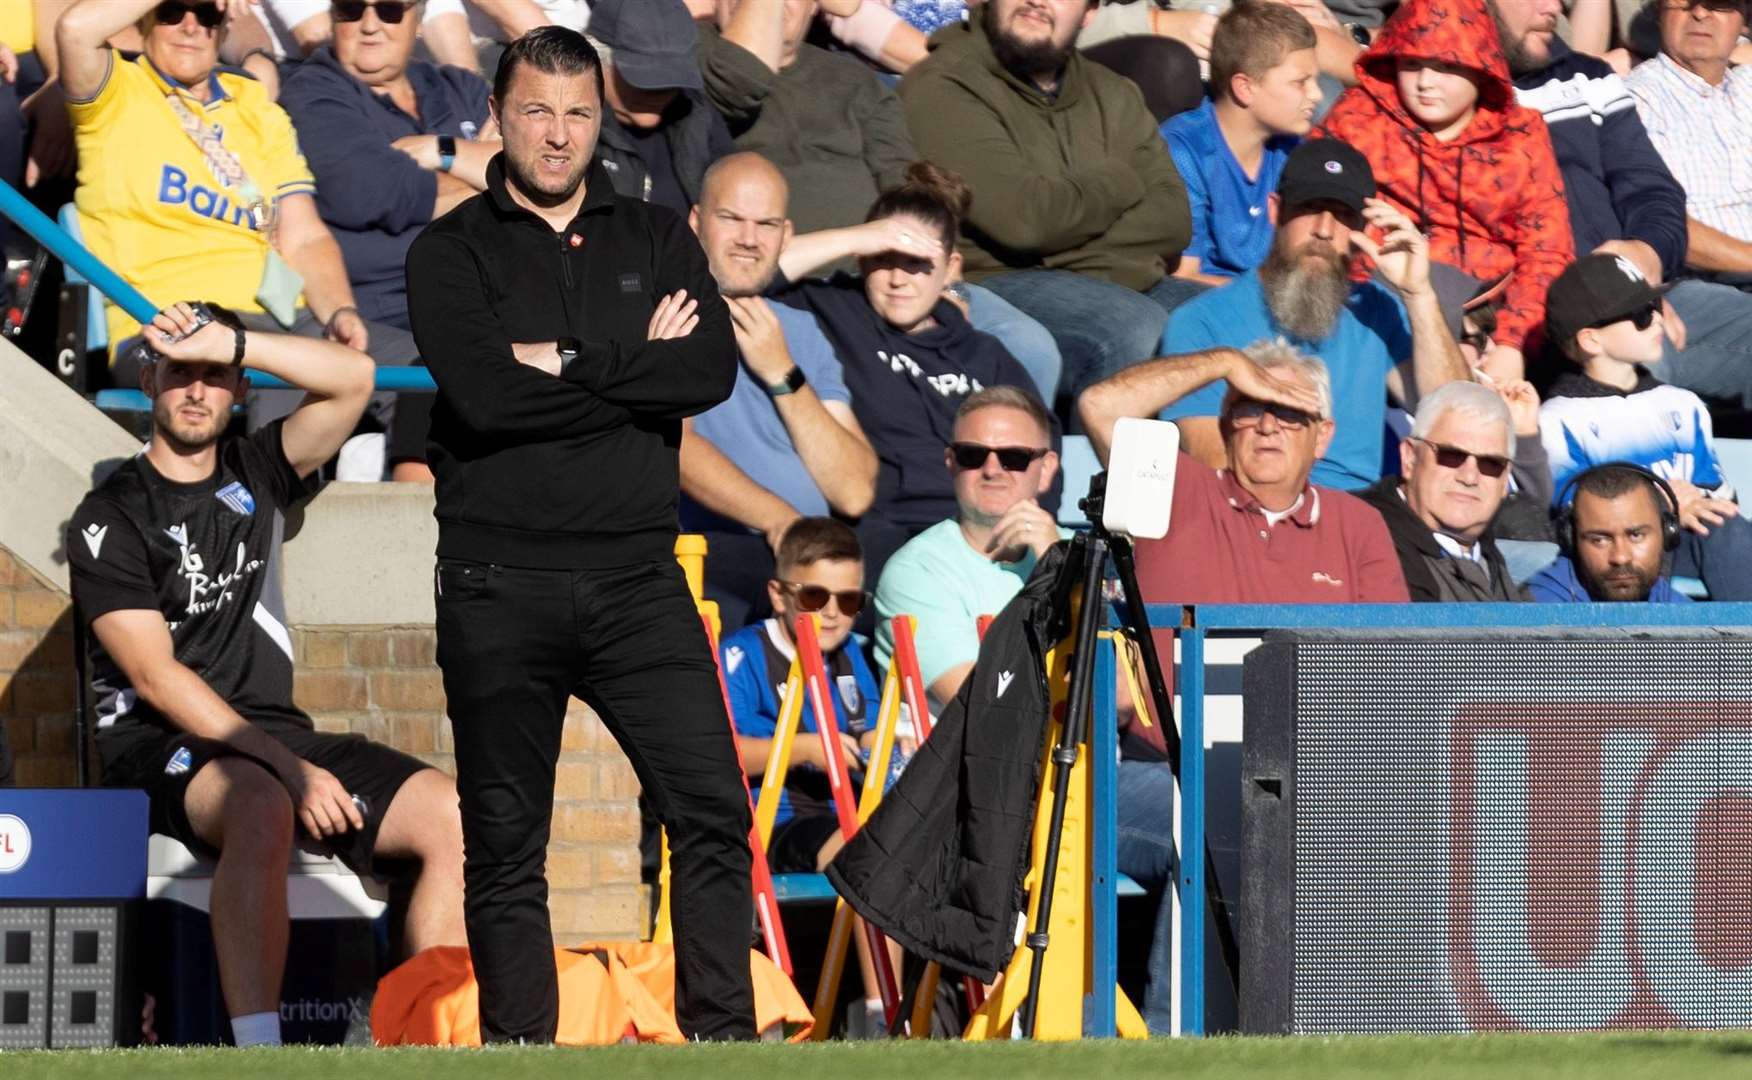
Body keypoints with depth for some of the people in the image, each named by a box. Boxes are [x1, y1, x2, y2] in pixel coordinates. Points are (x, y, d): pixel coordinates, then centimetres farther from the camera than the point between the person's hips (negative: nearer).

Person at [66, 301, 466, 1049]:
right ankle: (256, 1053, -48)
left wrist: (230, 343, -9)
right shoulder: (111, 519, -2)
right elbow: (157, 678, -11)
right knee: (260, 808, -41)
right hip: (157, 745, -6)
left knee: (453, 817, -15)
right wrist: (289, 769, -19)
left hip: (273, 731, 6)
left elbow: (353, 380, 4)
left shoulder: (256, 476, 15)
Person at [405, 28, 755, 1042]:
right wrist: (639, 370, -8)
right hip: (501, 585, -2)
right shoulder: (453, 252, 3)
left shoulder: (657, 238, 12)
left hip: (637, 578, 2)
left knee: (714, 812, -9)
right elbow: (483, 395, -15)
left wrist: (568, 363, -10)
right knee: (506, 848, 3)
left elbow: (714, 372, -5)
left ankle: (724, 1039, -4)